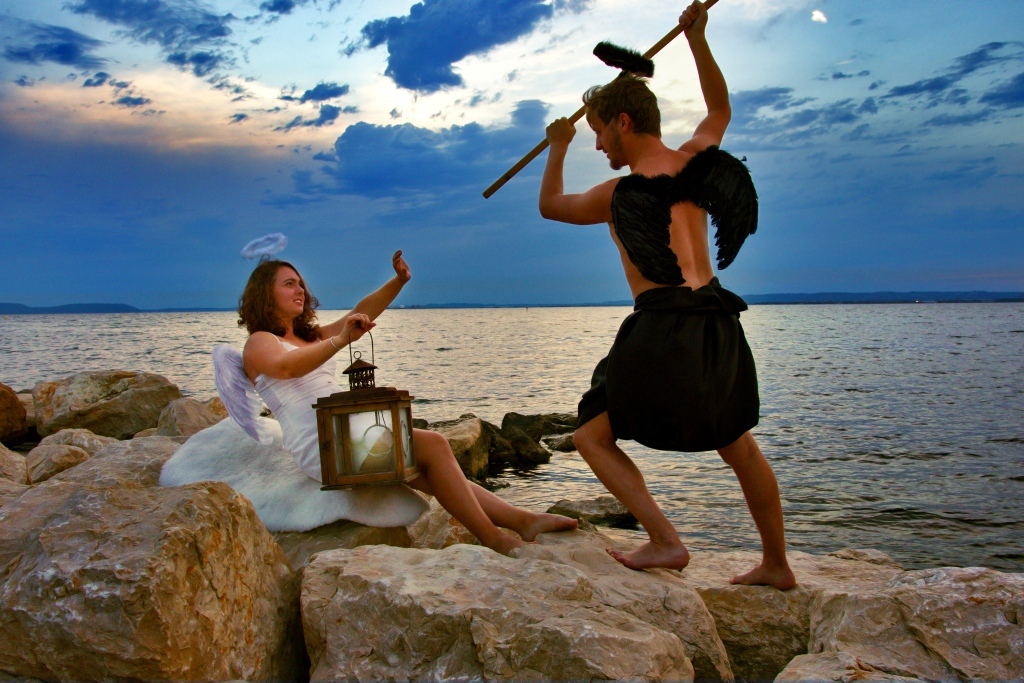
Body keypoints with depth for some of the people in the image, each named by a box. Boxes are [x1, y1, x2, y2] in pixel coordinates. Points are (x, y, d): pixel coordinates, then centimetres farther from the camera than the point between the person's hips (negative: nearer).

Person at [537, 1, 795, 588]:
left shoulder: (619, 194, -6)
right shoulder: (696, 160, 8)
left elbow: (550, 205, 14)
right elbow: (720, 107, 31)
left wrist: (558, 147, 28)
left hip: (664, 327, -7)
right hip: (718, 321, 7)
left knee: (593, 436, 4)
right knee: (740, 447, 20)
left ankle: (666, 542, -8)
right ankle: (777, 565, 31)